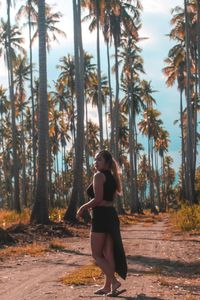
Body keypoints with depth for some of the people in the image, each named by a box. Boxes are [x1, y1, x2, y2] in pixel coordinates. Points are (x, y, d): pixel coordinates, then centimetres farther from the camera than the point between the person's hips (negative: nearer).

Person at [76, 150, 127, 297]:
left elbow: (97, 199, -19)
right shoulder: (112, 177, 15)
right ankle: (107, 287, 15)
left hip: (101, 217, -9)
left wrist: (83, 208, -5)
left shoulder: (99, 176, -11)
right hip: (112, 215, 9)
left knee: (97, 254, 0)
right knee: (108, 254, 10)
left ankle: (114, 281, -10)